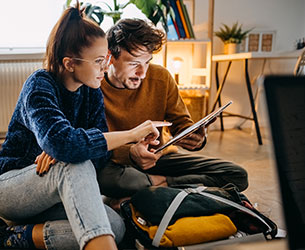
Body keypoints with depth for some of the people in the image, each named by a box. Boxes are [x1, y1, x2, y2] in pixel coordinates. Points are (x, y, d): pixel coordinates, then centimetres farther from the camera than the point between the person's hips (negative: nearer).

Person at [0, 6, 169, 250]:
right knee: (75, 165, -37)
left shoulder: (92, 93, 1)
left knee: (116, 226, -22)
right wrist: (132, 134, -34)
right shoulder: (39, 85, -19)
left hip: (56, 192, 6)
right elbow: (61, 142, -39)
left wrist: (59, 152, -27)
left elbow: (102, 154, -6)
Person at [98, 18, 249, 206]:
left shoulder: (161, 77, -5)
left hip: (158, 157, 5)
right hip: (116, 162, -4)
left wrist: (195, 138, -21)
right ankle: (159, 183, -15)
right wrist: (129, 153, -37)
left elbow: (181, 122, 3)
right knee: (103, 176, -42)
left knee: (237, 175, -10)